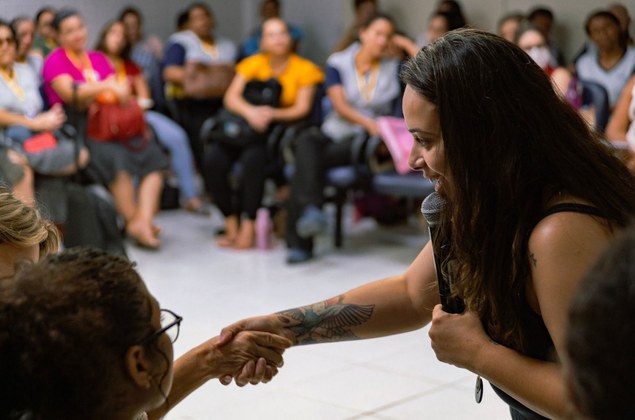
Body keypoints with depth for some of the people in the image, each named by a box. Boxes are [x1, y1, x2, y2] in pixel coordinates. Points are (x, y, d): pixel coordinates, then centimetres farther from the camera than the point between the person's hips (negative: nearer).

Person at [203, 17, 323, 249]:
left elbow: (302, 109, -6)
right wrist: (250, 112, -27)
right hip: (247, 127, 3)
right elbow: (231, 98, -4)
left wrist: (273, 114, -25)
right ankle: (231, 224, -13)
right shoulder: (253, 63, 8)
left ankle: (249, 227, -25)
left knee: (253, 158, -35)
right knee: (213, 159, -24)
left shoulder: (305, 69, 2)